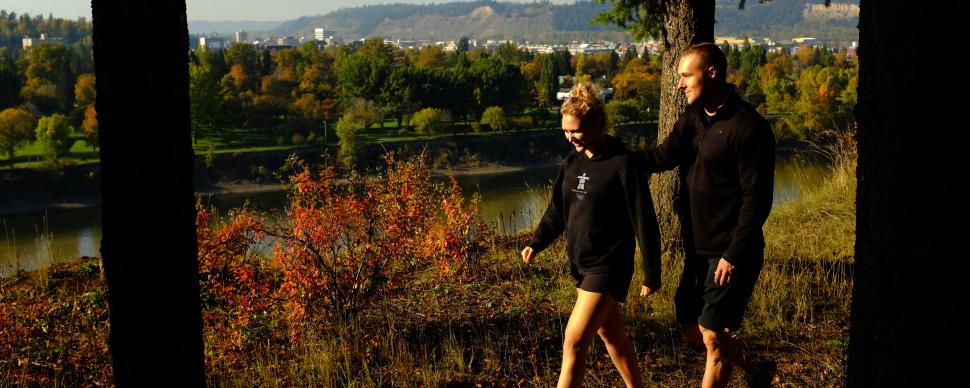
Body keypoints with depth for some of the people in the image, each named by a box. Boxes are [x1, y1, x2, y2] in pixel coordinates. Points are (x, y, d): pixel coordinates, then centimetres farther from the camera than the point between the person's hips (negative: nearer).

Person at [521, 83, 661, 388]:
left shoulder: (623, 164, -15)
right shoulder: (572, 161, 6)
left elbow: (644, 221, -13)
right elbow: (558, 210, 12)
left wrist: (651, 273, -11)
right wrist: (536, 243, -3)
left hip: (608, 266, -7)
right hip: (580, 263, 7)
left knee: (574, 343, -11)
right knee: (611, 334, 19)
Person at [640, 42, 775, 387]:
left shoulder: (748, 127, -17)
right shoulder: (692, 120, 8)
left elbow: (757, 199, -18)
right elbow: (661, 158, -7)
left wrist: (734, 255, -21)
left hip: (730, 254, -9)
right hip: (698, 249, 9)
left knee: (713, 336, -4)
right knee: (694, 330, 16)